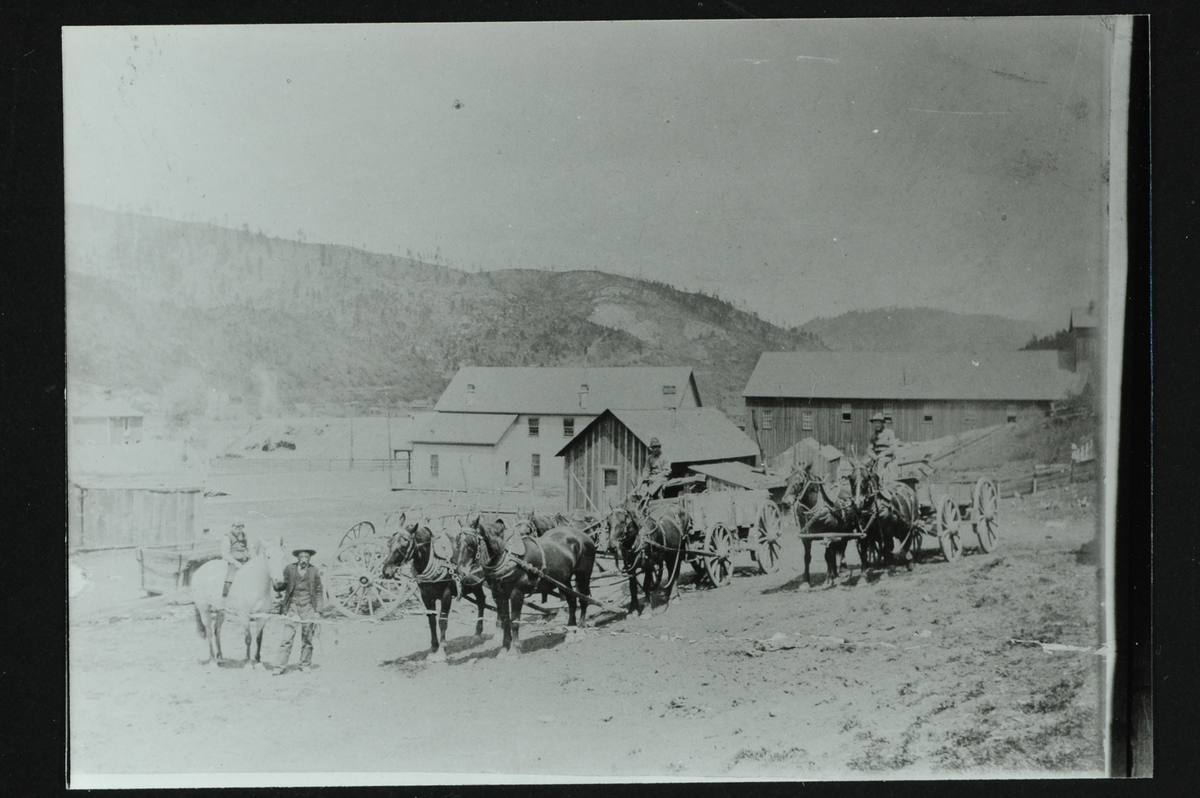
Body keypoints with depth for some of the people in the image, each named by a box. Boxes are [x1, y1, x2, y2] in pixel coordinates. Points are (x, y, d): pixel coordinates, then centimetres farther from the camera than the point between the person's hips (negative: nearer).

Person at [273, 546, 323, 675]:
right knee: (287, 637, -6)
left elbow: (318, 592, 7)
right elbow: (283, 585, 9)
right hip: (292, 607, 0)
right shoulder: (289, 569, 2)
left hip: (308, 608, 1)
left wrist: (317, 611, 2)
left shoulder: (314, 571, 3)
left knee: (307, 638, 6)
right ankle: (280, 666, -3)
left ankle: (305, 665, 18)